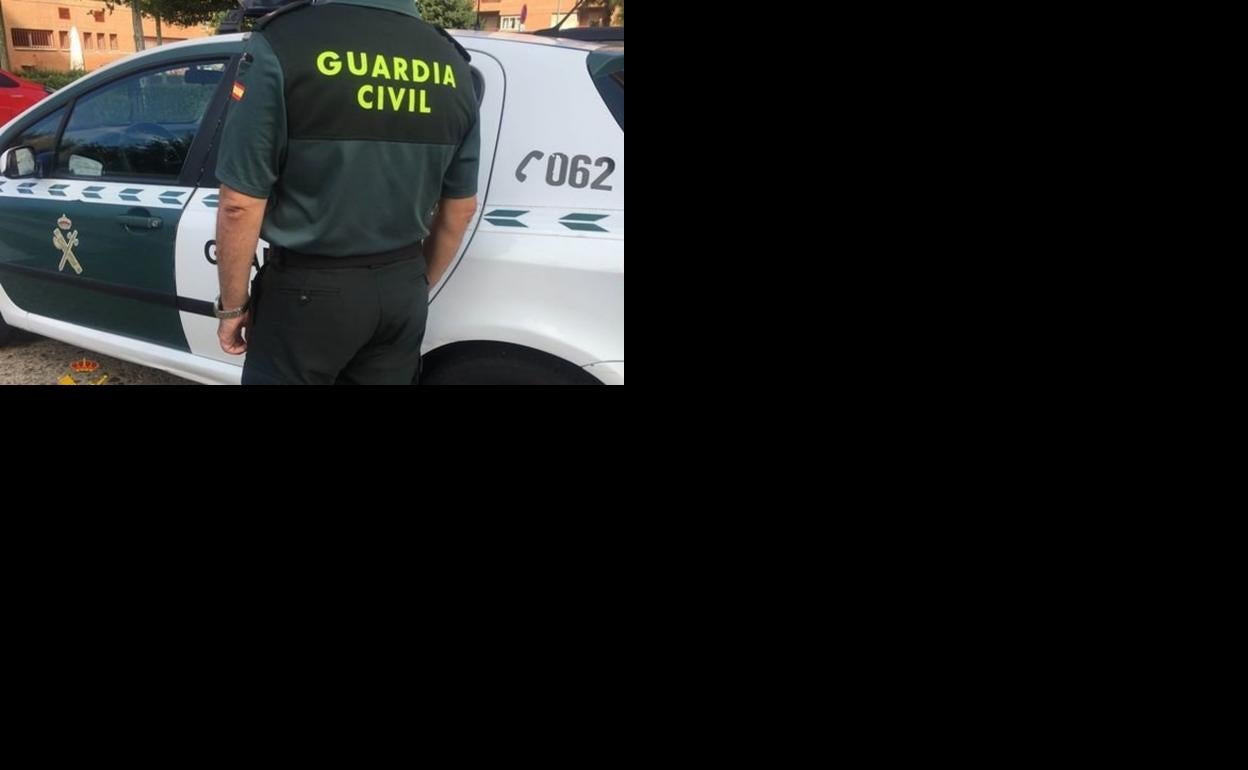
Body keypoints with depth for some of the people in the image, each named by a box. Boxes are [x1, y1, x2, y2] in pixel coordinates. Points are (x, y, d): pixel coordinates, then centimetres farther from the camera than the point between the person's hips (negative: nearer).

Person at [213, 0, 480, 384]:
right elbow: (460, 208, 8)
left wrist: (232, 306, -3)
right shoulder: (450, 63, 1)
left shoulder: (282, 44, -16)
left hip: (308, 290, -4)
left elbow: (240, 205, -15)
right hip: (401, 289, 5)